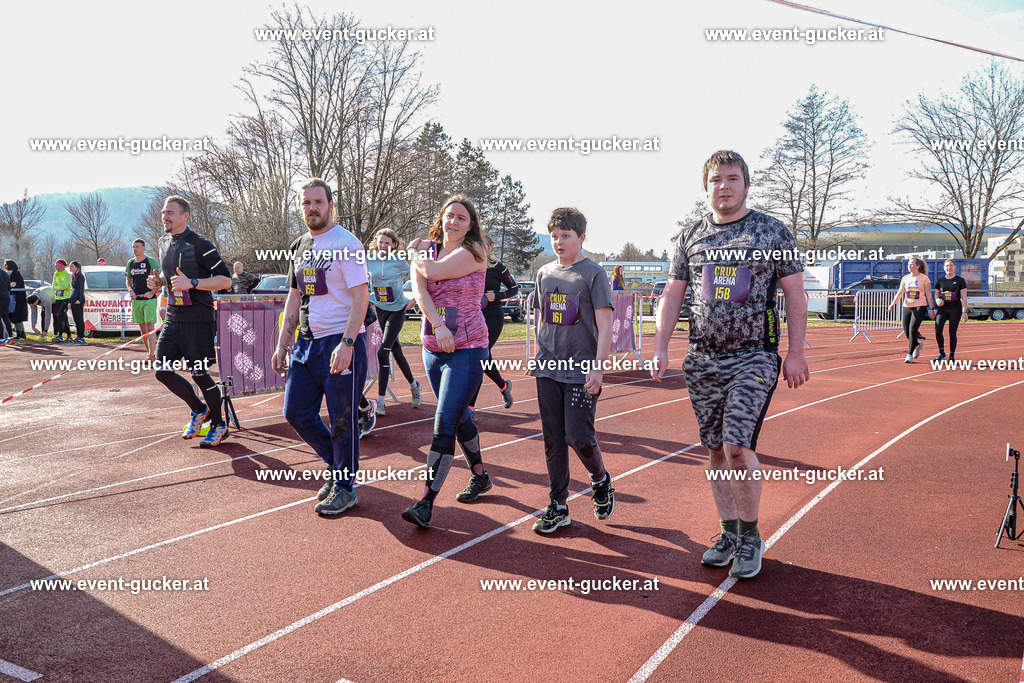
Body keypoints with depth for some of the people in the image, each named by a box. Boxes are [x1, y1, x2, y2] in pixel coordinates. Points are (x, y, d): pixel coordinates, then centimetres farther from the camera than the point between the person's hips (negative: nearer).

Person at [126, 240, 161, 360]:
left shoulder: (151, 262, -4)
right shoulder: (130, 263, 12)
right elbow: (128, 280, 22)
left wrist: (152, 292, -17)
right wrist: (130, 290, 1)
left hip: (149, 299, -6)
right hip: (136, 300, 6)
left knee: (149, 326, -14)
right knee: (142, 328, 9)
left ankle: (152, 354, -19)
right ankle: (149, 352, 17)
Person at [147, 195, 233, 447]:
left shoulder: (200, 245, -12)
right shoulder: (162, 244, 12)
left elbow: (225, 279, -15)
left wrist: (192, 283, -25)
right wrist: (158, 281, 7)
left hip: (198, 321, -7)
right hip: (172, 319, 7)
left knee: (200, 374, -1)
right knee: (163, 372, 2)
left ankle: (219, 425, 17)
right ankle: (199, 410, 25)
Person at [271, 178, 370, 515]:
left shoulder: (346, 243, -9)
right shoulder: (299, 247, 14)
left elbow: (360, 297, -16)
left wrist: (346, 344, -25)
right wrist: (283, 344, 14)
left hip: (341, 342, -7)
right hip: (307, 342, 8)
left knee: (342, 419, -1)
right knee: (296, 412, 9)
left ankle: (345, 488, 15)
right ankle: (337, 465, 29)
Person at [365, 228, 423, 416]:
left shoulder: (400, 262, -10)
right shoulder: (369, 260, -1)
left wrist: (414, 300, -6)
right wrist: (369, 297, 7)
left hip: (397, 310, -5)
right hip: (380, 310, 5)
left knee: (383, 351, -14)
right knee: (396, 351, 14)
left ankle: (380, 401, -11)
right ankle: (414, 385, 36)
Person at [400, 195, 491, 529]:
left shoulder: (473, 252, -7)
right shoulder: (427, 248, 8)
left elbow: (432, 270, -18)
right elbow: (419, 289, -8)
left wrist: (414, 253, 3)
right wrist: (438, 324, -23)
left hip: (467, 349, -6)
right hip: (432, 348, 6)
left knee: (444, 423, -12)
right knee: (459, 417, 19)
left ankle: (426, 503, -11)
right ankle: (480, 476, 39)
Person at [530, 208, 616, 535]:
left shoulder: (593, 273, -4)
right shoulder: (545, 273, 12)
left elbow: (605, 326, -8)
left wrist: (598, 367, -15)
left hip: (582, 370, -5)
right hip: (549, 370, 5)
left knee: (578, 436, -8)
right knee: (553, 440, 6)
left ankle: (601, 480, 23)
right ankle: (558, 507, 16)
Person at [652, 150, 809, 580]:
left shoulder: (773, 231, 1)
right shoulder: (691, 236, 10)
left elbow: (795, 294, 1)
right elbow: (672, 295, 11)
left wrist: (796, 353, -5)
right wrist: (660, 348, 2)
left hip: (754, 358, -4)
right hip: (703, 360, 4)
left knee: (737, 447, -13)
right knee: (715, 450, 8)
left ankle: (750, 537, 7)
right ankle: (729, 533, 23)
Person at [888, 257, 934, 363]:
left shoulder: (924, 278, -2)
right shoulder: (905, 278, 8)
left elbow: (929, 295, -2)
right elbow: (900, 292, 9)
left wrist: (931, 309, -4)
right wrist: (893, 303, -4)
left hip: (920, 307, -4)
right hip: (907, 307, 4)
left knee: (913, 330, -15)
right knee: (907, 332, 3)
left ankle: (910, 355, -6)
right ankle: (918, 344, 35)